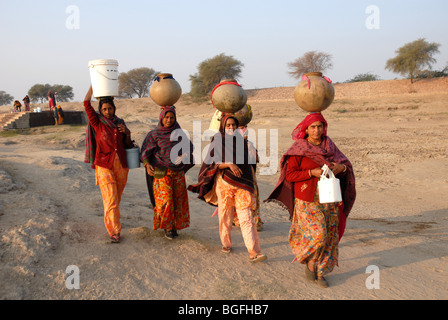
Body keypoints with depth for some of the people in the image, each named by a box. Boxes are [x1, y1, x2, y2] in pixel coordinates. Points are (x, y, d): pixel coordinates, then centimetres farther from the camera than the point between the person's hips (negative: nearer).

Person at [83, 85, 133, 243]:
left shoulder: (120, 123, 10)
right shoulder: (97, 123, 0)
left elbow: (127, 145, 16)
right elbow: (87, 103, -11)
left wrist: (127, 133, -3)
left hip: (121, 165, 4)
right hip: (104, 165, -4)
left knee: (117, 199, 14)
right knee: (110, 199, -10)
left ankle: (112, 220, 35)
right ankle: (114, 231, -6)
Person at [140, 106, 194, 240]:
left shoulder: (179, 132, 7)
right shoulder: (154, 134, -2)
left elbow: (189, 146, 10)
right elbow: (145, 152, -3)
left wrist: (184, 154, -12)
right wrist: (147, 165, -21)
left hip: (178, 172, 3)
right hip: (162, 173, -3)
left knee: (178, 199, 6)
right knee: (165, 200, -8)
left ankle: (175, 226, 20)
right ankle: (167, 228, 6)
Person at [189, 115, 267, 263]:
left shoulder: (241, 141, 10)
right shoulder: (217, 141, 0)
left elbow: (248, 161, 20)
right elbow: (212, 162, -8)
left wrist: (251, 178, 17)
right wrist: (229, 164, -22)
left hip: (242, 184, 2)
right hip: (224, 183, -2)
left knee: (246, 217, -7)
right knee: (225, 215, 9)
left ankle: (253, 252, -13)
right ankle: (226, 243, 30)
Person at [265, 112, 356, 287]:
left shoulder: (329, 146, 8)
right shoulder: (299, 149, -5)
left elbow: (346, 166, 11)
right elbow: (290, 175, -9)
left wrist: (342, 168, -13)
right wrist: (312, 172, -20)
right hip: (308, 200, -5)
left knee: (329, 235, 6)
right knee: (317, 234, -14)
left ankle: (320, 272, 20)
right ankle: (309, 262, 15)